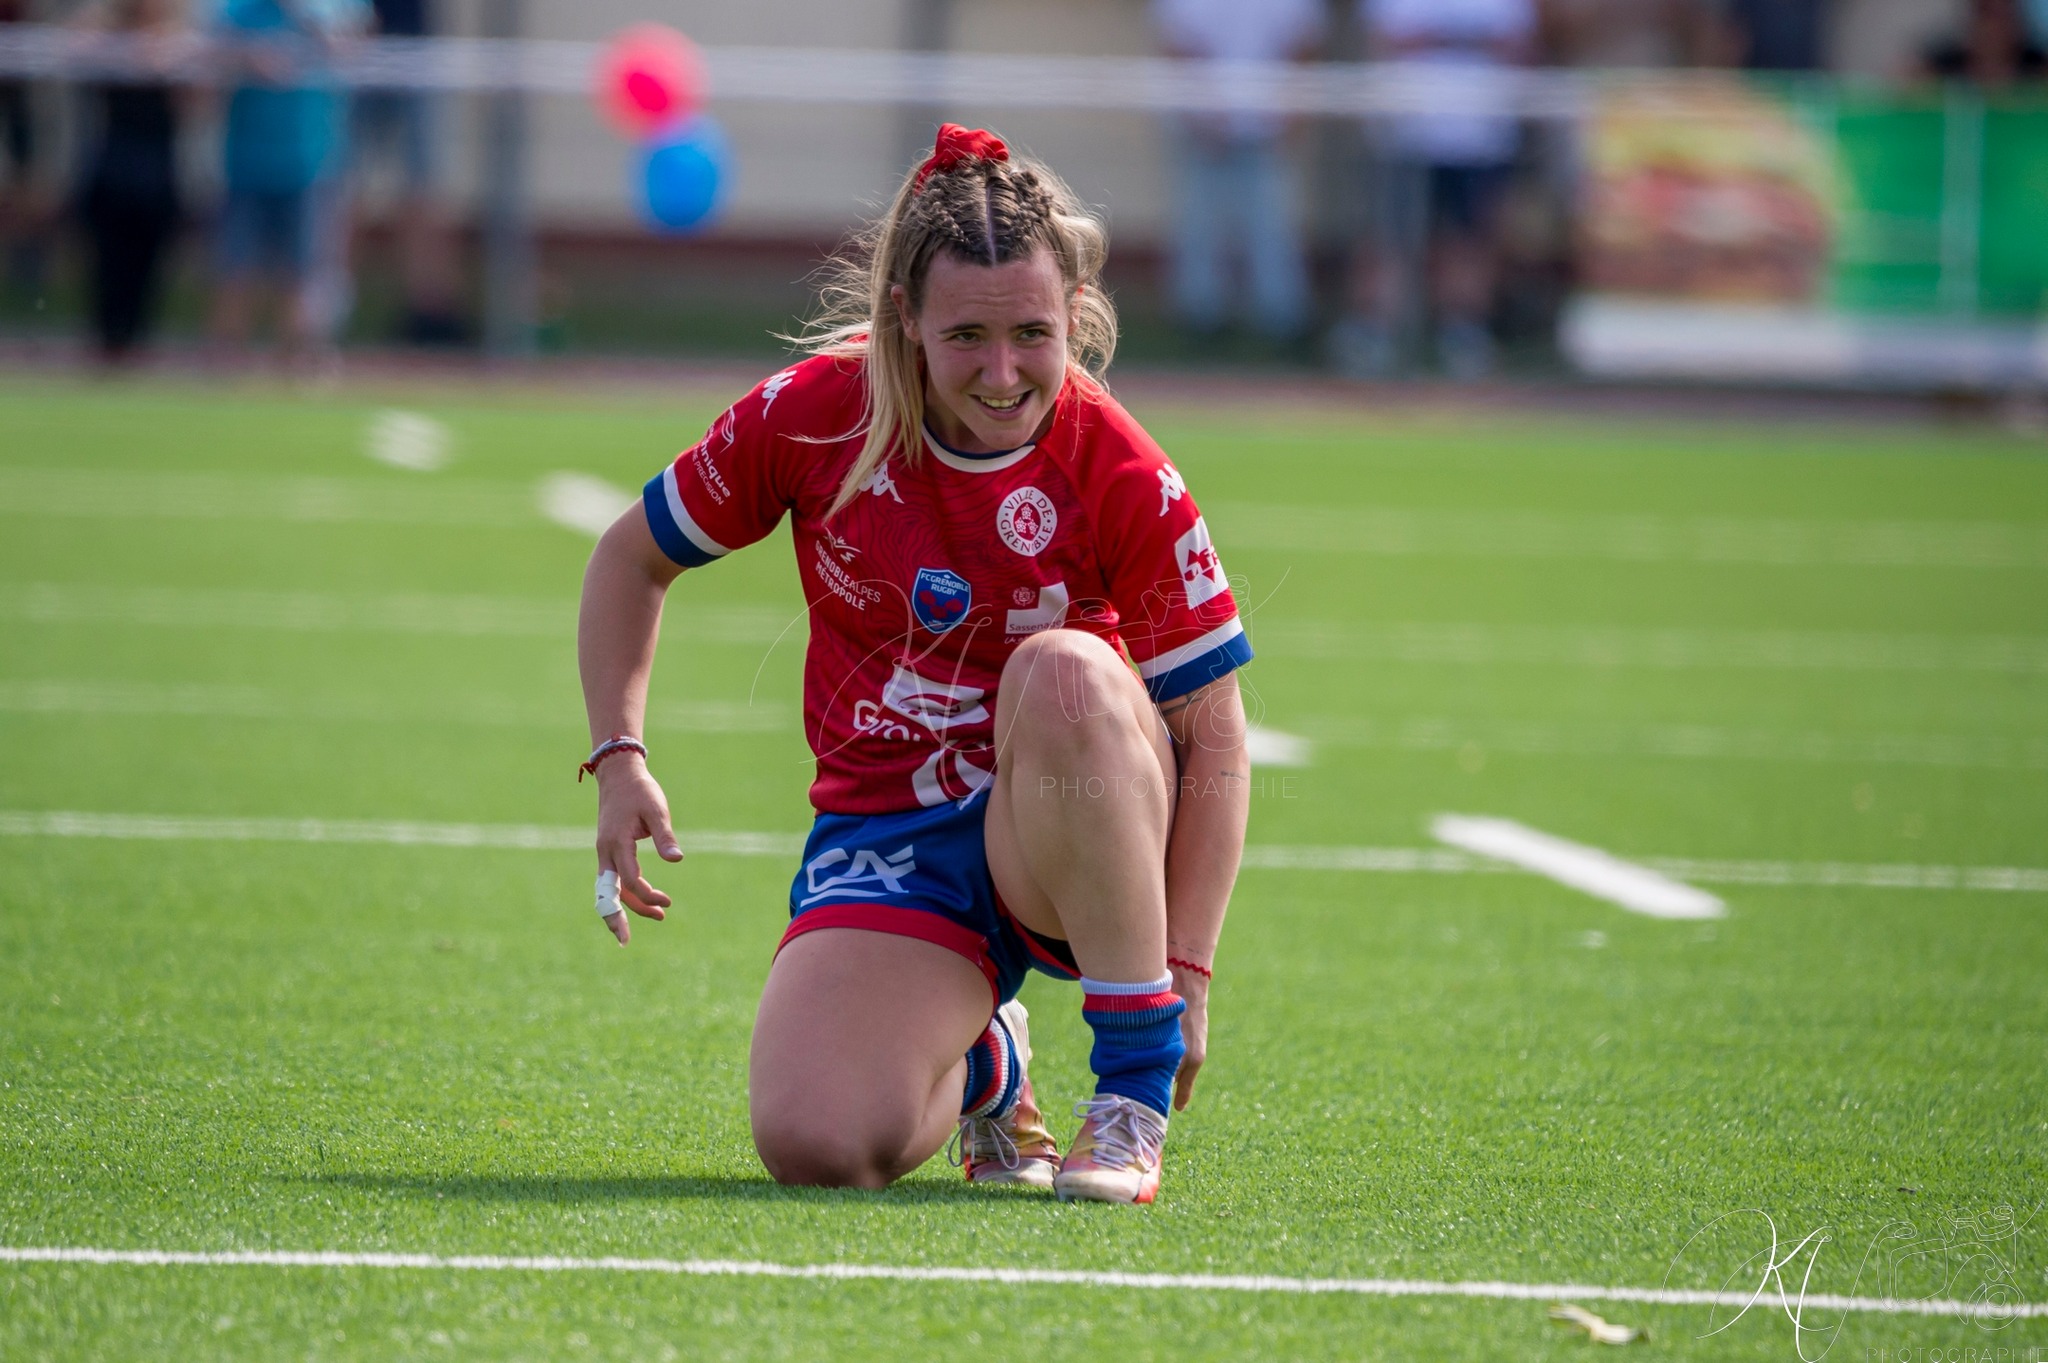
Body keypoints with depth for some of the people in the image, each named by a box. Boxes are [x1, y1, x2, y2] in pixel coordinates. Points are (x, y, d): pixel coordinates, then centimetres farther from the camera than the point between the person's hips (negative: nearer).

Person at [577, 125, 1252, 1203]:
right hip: (883, 838, 2)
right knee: (813, 1145, -24)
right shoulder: (814, 416, -9)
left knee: (1065, 670, -38)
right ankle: (979, 1064, 15)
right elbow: (633, 557, 8)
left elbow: (1212, 740, -10)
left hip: (1068, 840, -2)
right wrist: (620, 760, -4)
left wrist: (1187, 969, -18)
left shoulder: (1123, 481, -14)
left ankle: (1136, 1076, -24)